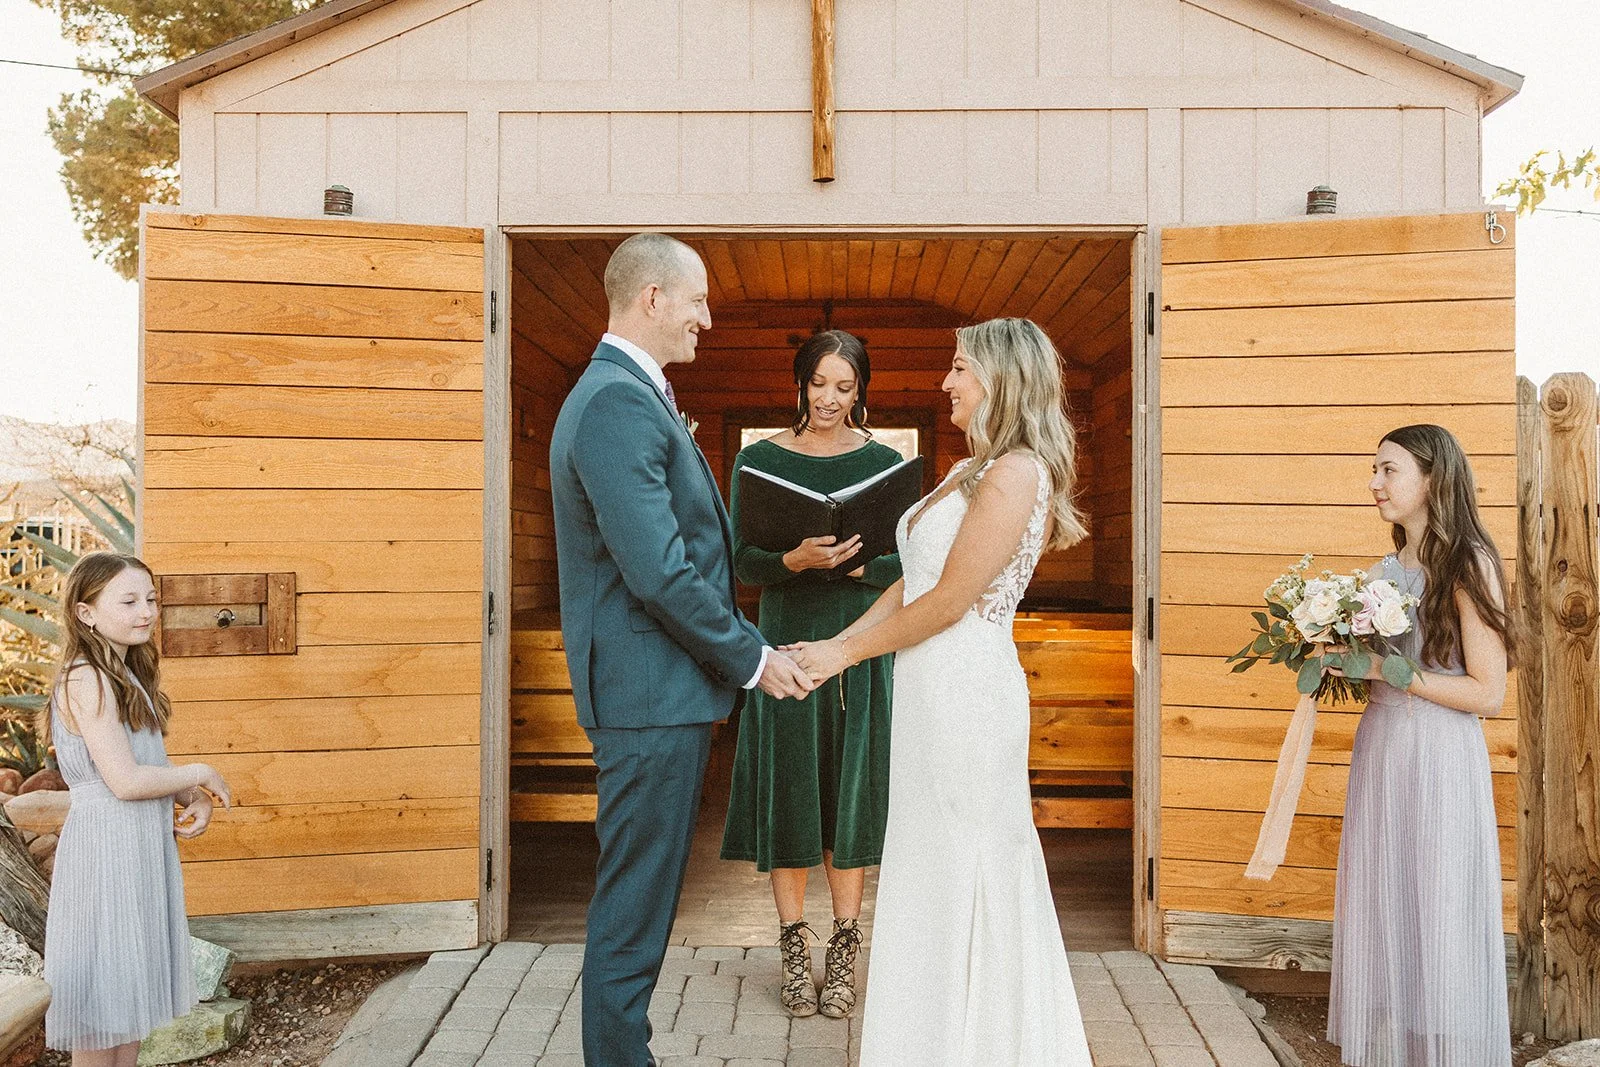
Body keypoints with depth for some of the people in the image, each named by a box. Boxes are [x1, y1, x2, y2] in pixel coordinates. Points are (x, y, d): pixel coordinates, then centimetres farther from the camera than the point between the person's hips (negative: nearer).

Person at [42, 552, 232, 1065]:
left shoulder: (127, 675, 10)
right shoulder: (86, 680, -19)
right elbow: (125, 781, -23)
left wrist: (193, 800, -2)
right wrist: (199, 776, -10)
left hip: (144, 844, 9)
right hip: (105, 846, -9)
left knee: (132, 981, 18)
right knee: (100, 996, 2)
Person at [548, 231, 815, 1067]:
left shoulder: (630, 394, 16)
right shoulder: (619, 403, -18)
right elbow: (657, 571, -23)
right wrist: (751, 659, -13)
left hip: (659, 691, 11)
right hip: (650, 693, -11)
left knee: (640, 903, 19)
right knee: (632, 911, 0)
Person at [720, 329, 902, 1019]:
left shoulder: (884, 462, 4)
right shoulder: (759, 459, 3)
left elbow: (906, 565, 2)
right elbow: (742, 561, -2)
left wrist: (855, 564, -17)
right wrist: (794, 560, -21)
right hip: (785, 642, 0)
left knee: (851, 793, 5)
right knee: (788, 793, 4)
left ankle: (843, 953, 18)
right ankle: (795, 951, 19)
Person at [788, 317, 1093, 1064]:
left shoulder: (1016, 473, -15)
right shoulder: (970, 472, 14)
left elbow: (948, 601, -17)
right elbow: (911, 582, 13)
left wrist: (846, 654, -9)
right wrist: (835, 644, 4)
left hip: (967, 693, -9)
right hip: (935, 693, 9)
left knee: (965, 873, 2)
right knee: (936, 875, 15)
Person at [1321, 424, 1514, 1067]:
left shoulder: (1469, 565, -9)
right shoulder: (1386, 570, 10)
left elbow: (1487, 694, -13)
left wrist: (1389, 670, -17)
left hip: (1441, 755, -6)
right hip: (1379, 748, 7)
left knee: (1438, 915, 2)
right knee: (1380, 912, 11)